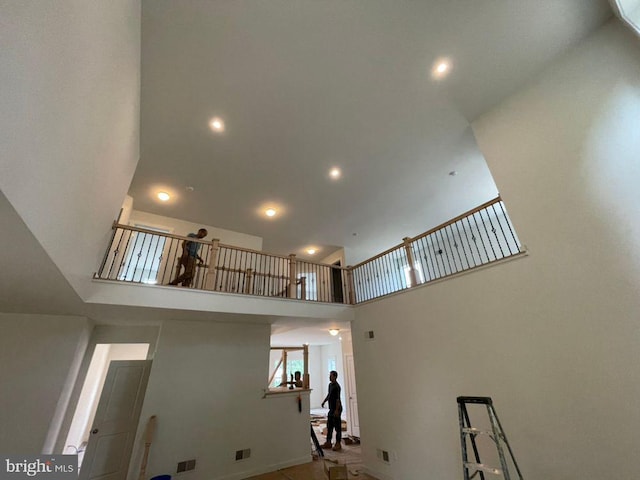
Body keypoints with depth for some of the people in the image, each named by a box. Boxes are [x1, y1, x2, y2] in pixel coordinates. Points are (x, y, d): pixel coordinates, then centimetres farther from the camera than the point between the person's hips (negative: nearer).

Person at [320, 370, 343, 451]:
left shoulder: (337, 386, -19)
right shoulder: (330, 385, 9)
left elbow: (338, 399, -21)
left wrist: (337, 410, -22)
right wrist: (324, 401, 14)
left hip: (336, 409, -9)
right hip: (331, 409, 9)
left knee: (337, 426, 3)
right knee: (329, 426, 15)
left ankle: (338, 444, 13)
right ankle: (328, 442, 26)